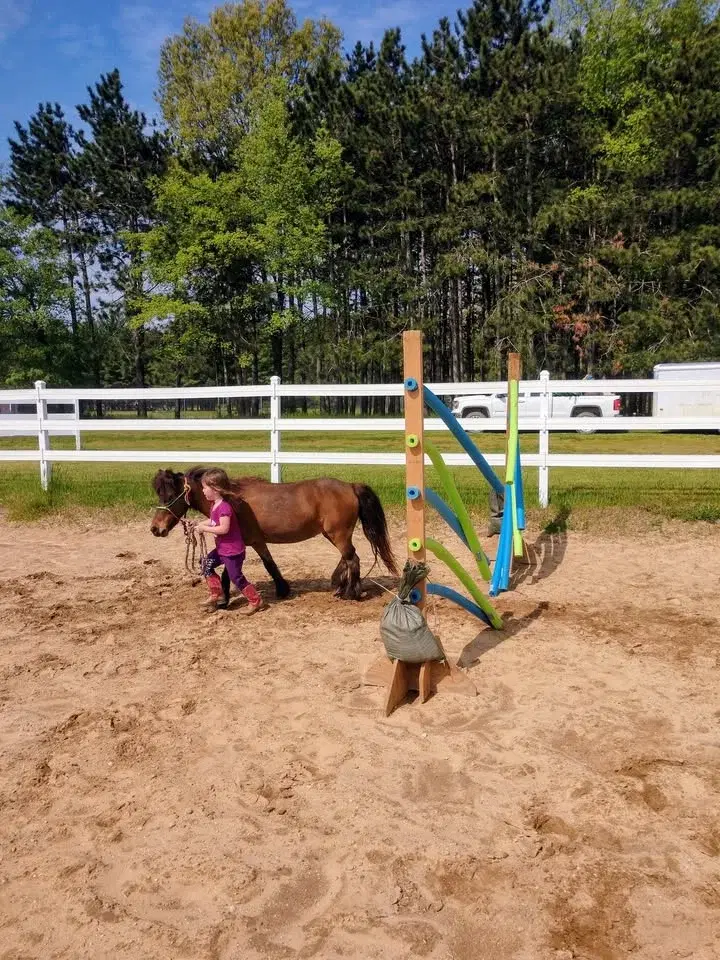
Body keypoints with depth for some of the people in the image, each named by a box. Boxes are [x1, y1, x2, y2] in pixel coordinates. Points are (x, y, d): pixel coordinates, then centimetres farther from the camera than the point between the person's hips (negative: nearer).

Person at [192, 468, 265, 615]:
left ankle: (256, 601, 13)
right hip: (221, 548, 10)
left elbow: (224, 529, -31)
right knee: (207, 565, 15)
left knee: (236, 577, -1)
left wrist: (205, 528, -25)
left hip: (232, 550, -10)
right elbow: (214, 521, 18)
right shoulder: (215, 505, 5)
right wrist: (200, 523, 5)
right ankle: (216, 595, 26)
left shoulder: (224, 507, -26)